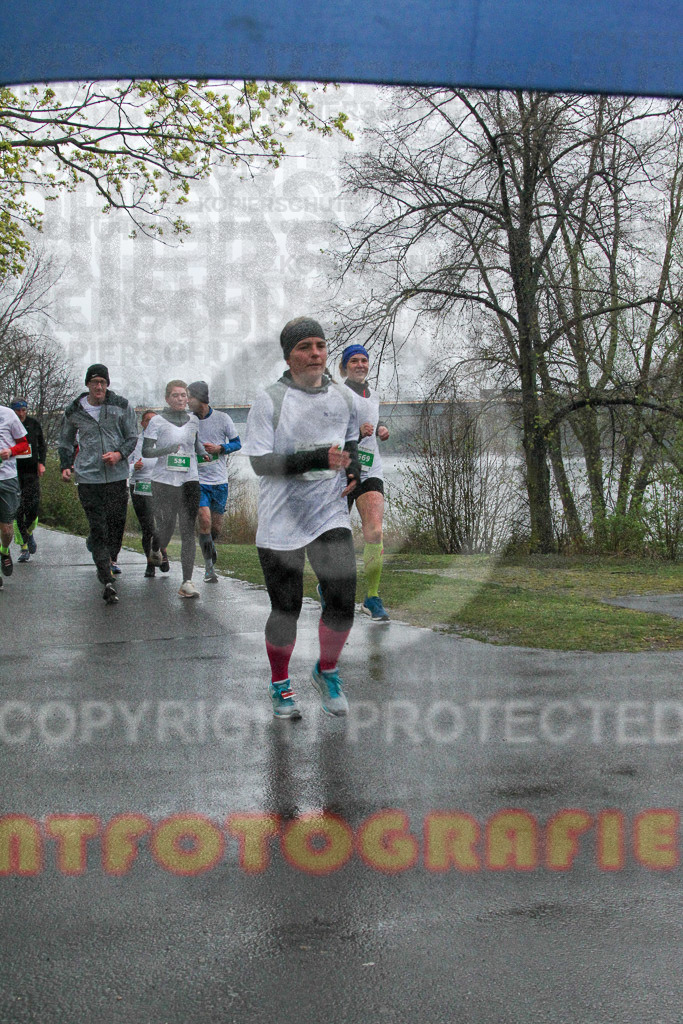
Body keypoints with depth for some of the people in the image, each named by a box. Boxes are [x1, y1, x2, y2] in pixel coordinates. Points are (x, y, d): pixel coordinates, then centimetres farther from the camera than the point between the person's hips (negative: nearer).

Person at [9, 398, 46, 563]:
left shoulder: (34, 424, 4)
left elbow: (42, 445, 16)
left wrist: (41, 462, 3)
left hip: (31, 471, 1)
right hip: (13, 472, -1)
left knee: (33, 508, -7)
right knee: (17, 510, -5)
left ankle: (29, 533, 24)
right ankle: (23, 547, 3)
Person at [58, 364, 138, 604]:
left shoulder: (121, 406, 2)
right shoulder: (74, 411, 5)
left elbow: (132, 437, 7)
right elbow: (65, 441, 19)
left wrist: (120, 454, -11)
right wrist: (66, 466, 7)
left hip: (117, 474, 1)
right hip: (88, 476, -1)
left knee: (117, 521, 3)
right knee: (97, 526, -6)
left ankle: (109, 559, 33)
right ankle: (107, 581, -9)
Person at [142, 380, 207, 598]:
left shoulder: (193, 420, 12)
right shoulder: (157, 421, 0)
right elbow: (146, 451, -5)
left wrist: (203, 452, 11)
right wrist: (167, 449, -20)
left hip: (189, 480, 3)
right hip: (164, 481, -2)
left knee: (188, 531, -6)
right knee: (165, 529, 3)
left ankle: (187, 582, -10)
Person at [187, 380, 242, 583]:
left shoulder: (222, 418, -2)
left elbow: (237, 443, 5)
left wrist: (218, 448, -12)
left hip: (220, 479, 1)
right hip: (198, 479, -1)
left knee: (217, 525, 7)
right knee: (205, 519, -16)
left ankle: (210, 547, 40)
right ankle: (209, 567, -8)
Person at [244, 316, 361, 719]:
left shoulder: (344, 398, 7)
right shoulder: (269, 401, -8)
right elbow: (261, 462, -14)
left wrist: (354, 467, 4)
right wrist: (317, 459, -24)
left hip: (331, 516, 3)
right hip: (281, 523, -3)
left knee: (342, 602, -8)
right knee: (286, 611, 3)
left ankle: (327, 672, 19)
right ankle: (280, 684, 28)